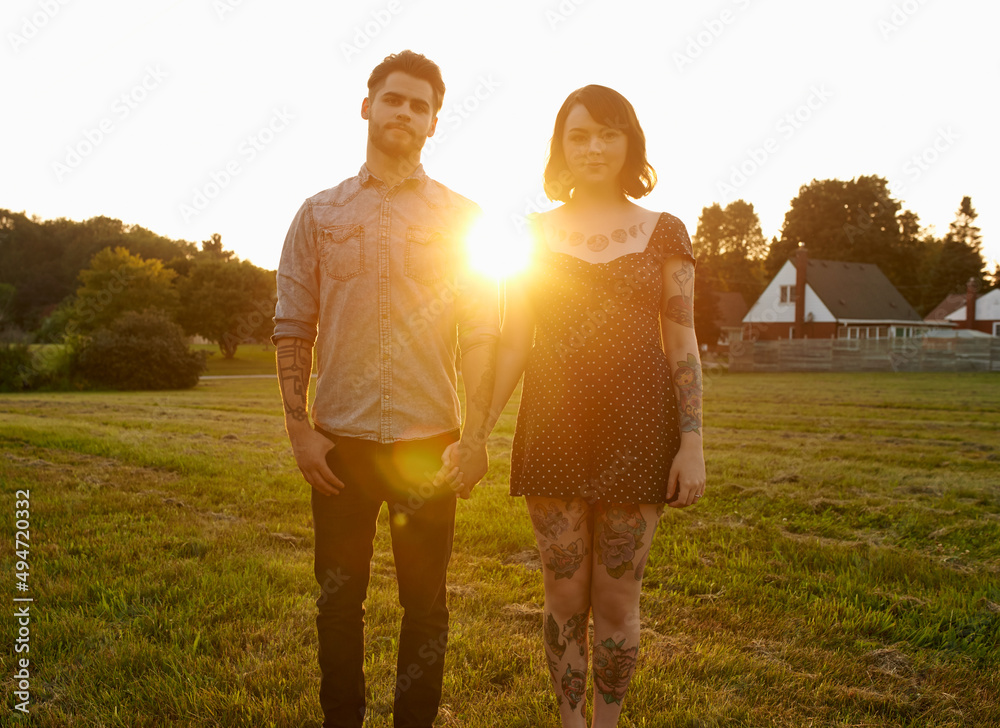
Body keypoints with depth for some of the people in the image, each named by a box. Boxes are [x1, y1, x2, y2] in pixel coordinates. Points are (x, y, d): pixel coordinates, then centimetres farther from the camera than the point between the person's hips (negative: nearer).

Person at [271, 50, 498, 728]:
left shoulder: (460, 217, 5)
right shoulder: (320, 213, 8)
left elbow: (481, 334, 1)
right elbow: (293, 328, 6)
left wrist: (477, 434, -6)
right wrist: (299, 428, -2)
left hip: (426, 440, -1)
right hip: (340, 439, 1)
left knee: (425, 601, 8)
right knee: (338, 598, 11)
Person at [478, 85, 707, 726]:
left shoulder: (665, 232, 4)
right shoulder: (536, 234, 7)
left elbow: (682, 344, 2)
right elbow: (513, 344, 6)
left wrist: (693, 445, -5)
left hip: (637, 430, -1)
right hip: (553, 428, 1)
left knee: (617, 600, 7)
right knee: (565, 597, 9)